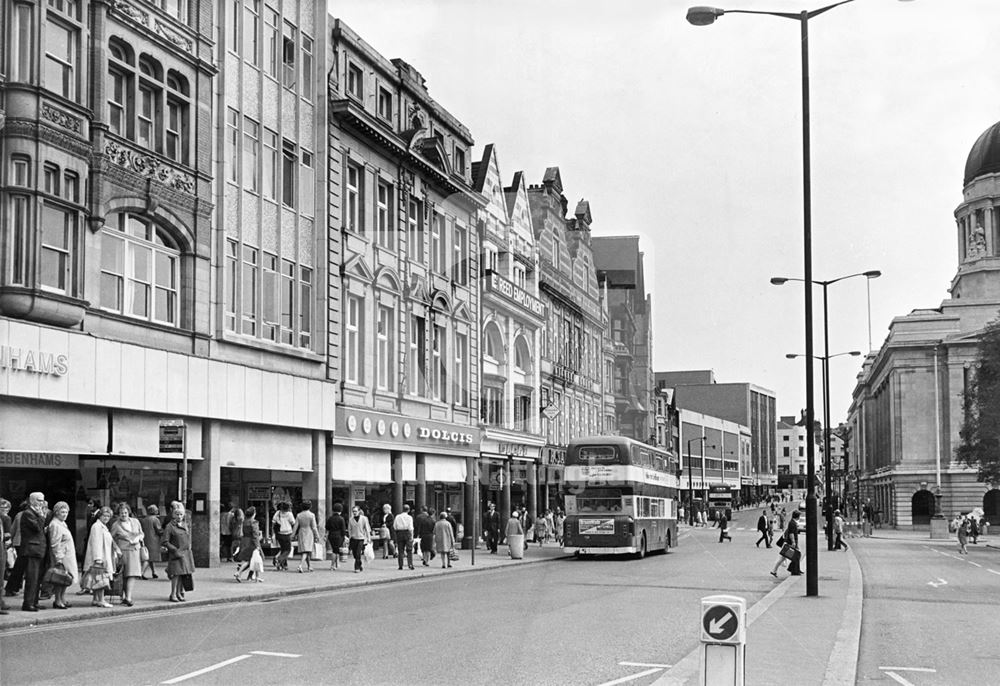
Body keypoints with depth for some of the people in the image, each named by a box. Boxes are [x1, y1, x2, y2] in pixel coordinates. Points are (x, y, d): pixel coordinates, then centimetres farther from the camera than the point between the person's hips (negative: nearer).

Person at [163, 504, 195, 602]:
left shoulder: (185, 525, 14)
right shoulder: (169, 527, -6)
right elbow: (165, 542, -9)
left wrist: (189, 547, 13)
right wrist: (175, 550, -15)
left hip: (186, 553, 6)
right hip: (176, 554, -6)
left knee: (183, 574, 5)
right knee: (176, 573, -10)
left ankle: (179, 593, 14)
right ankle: (173, 594, -5)